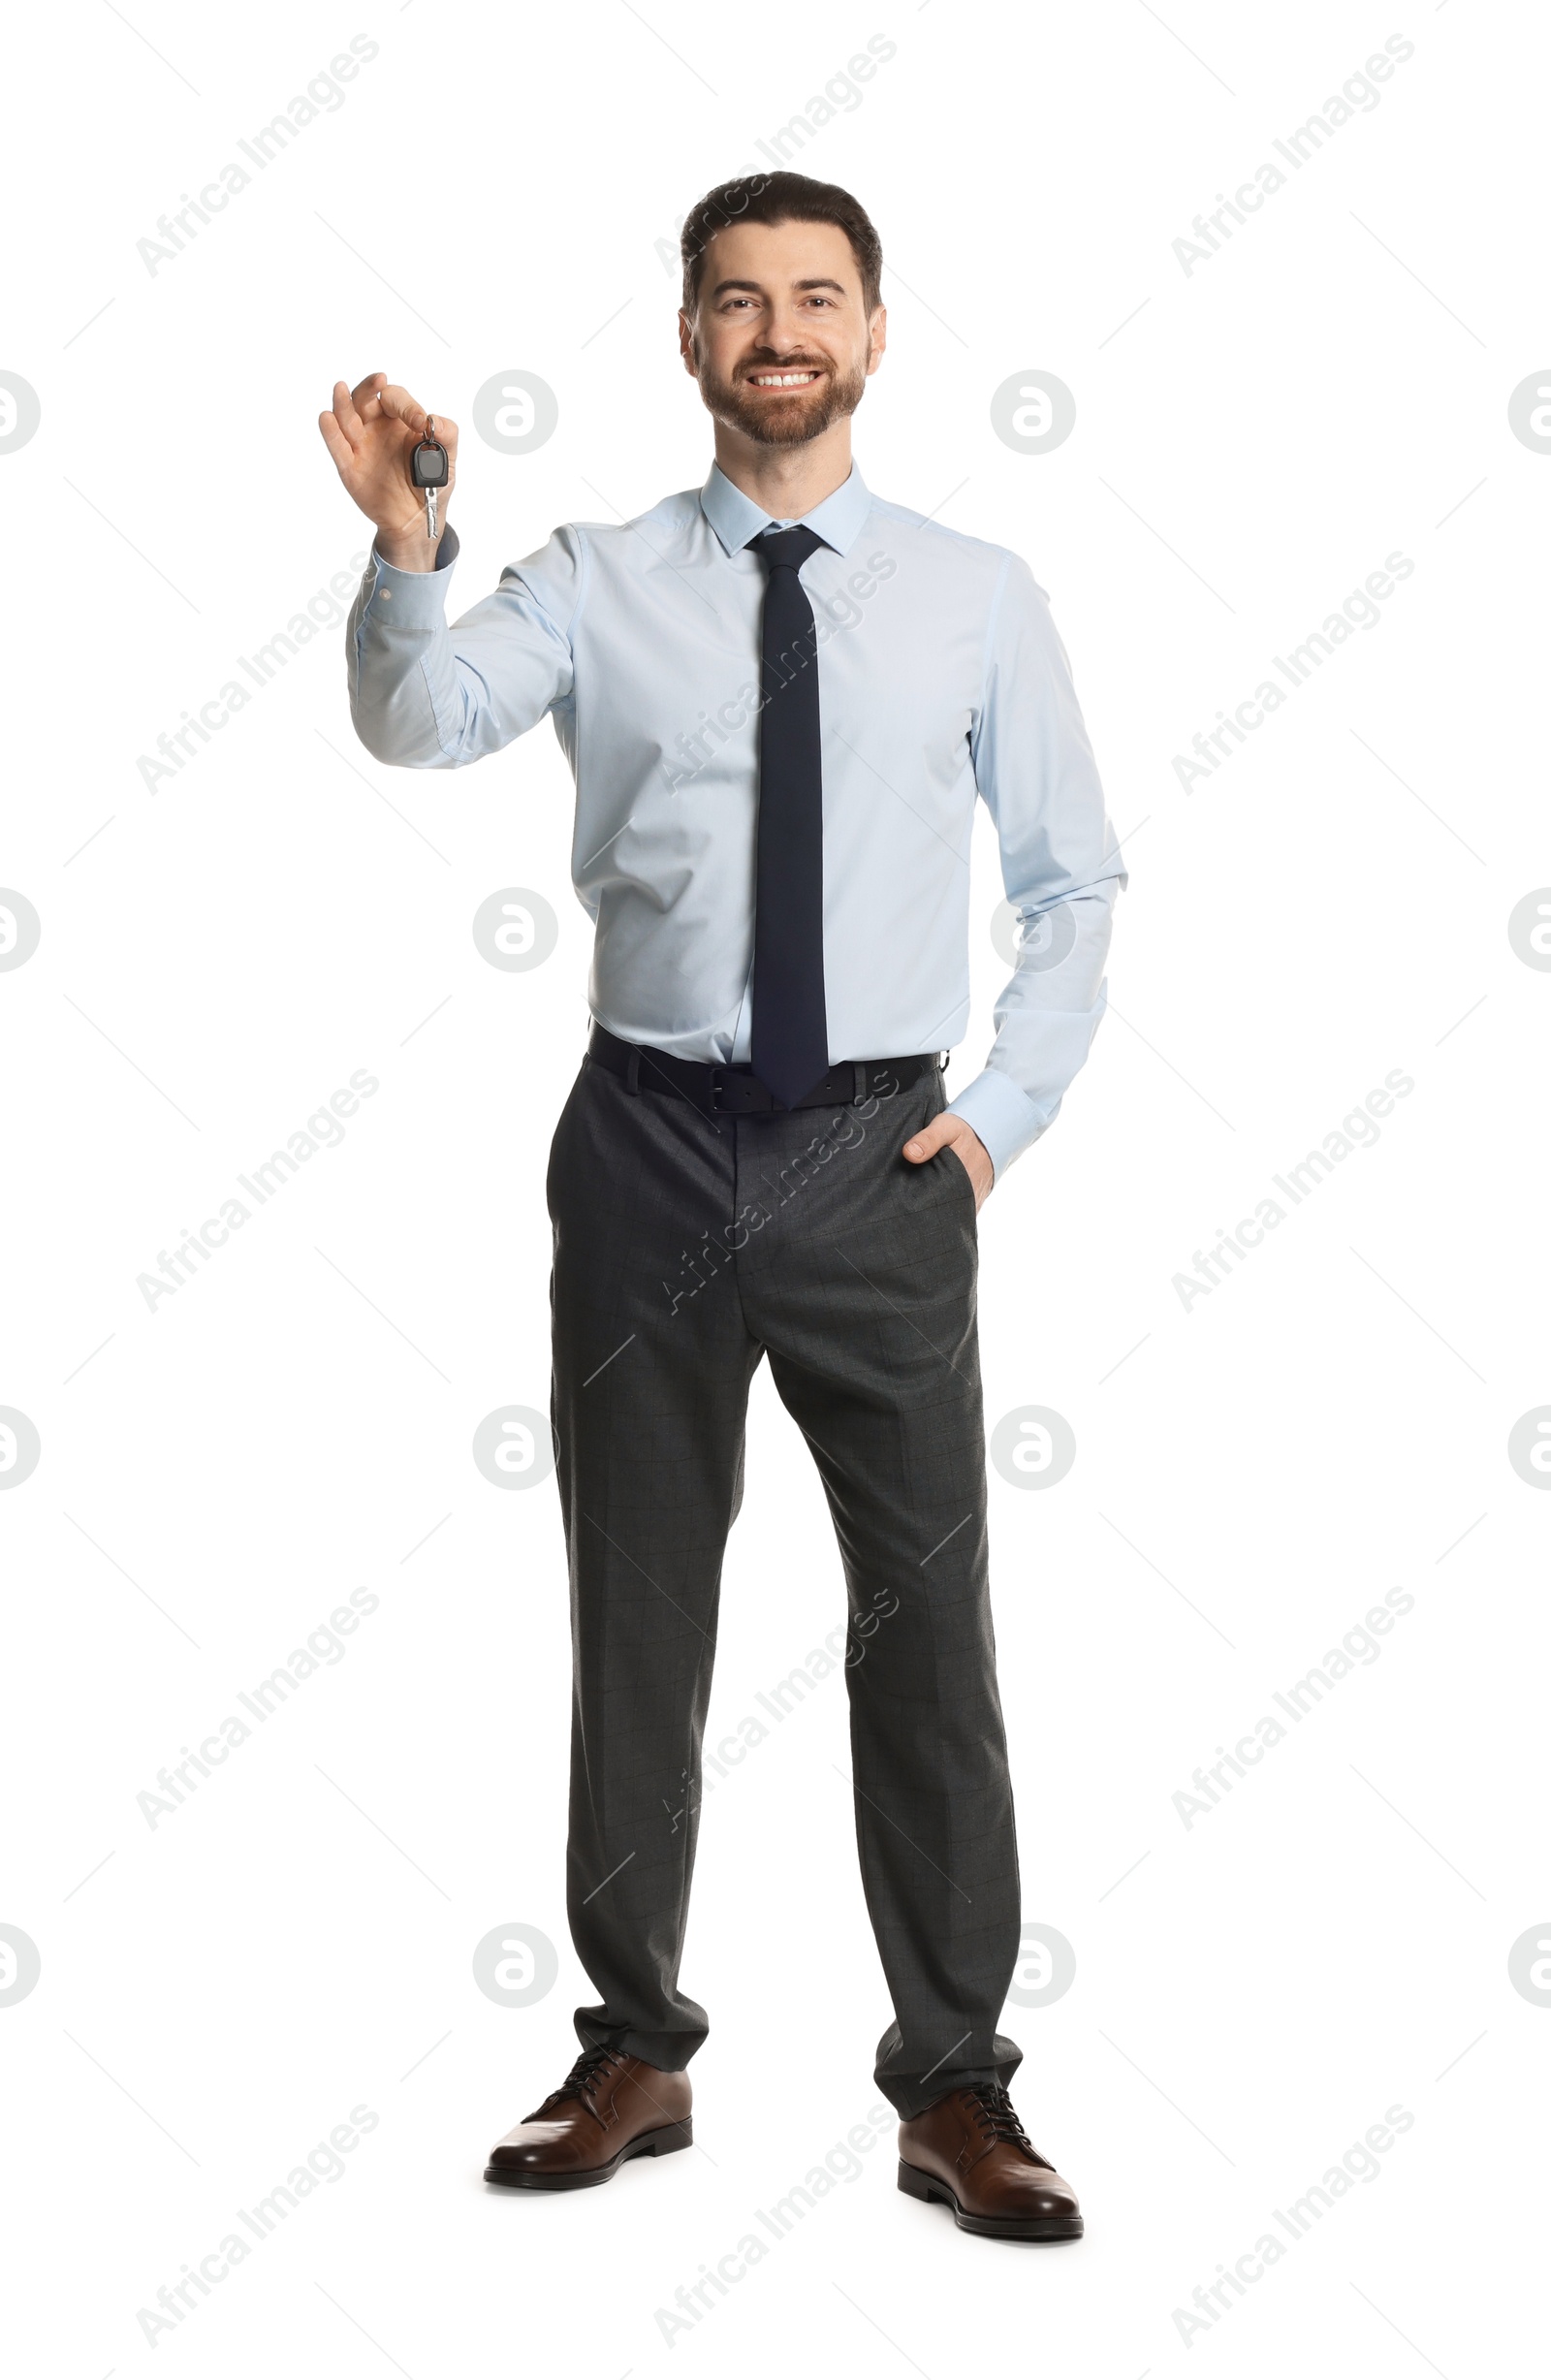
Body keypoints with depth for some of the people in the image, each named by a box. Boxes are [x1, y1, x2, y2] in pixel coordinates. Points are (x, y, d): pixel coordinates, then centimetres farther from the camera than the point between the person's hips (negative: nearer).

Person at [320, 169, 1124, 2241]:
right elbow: (419, 724, -15)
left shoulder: (977, 595, 4)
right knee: (637, 1616, 10)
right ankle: (637, 2051, 26)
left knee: (927, 1622, 3)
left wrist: (1008, 1107, 1)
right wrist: (404, 547, -33)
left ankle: (955, 2086, 17)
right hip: (651, 1151, 1)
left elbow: (1074, 878, 10)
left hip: (880, 1159, 0)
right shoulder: (599, 583, 3)